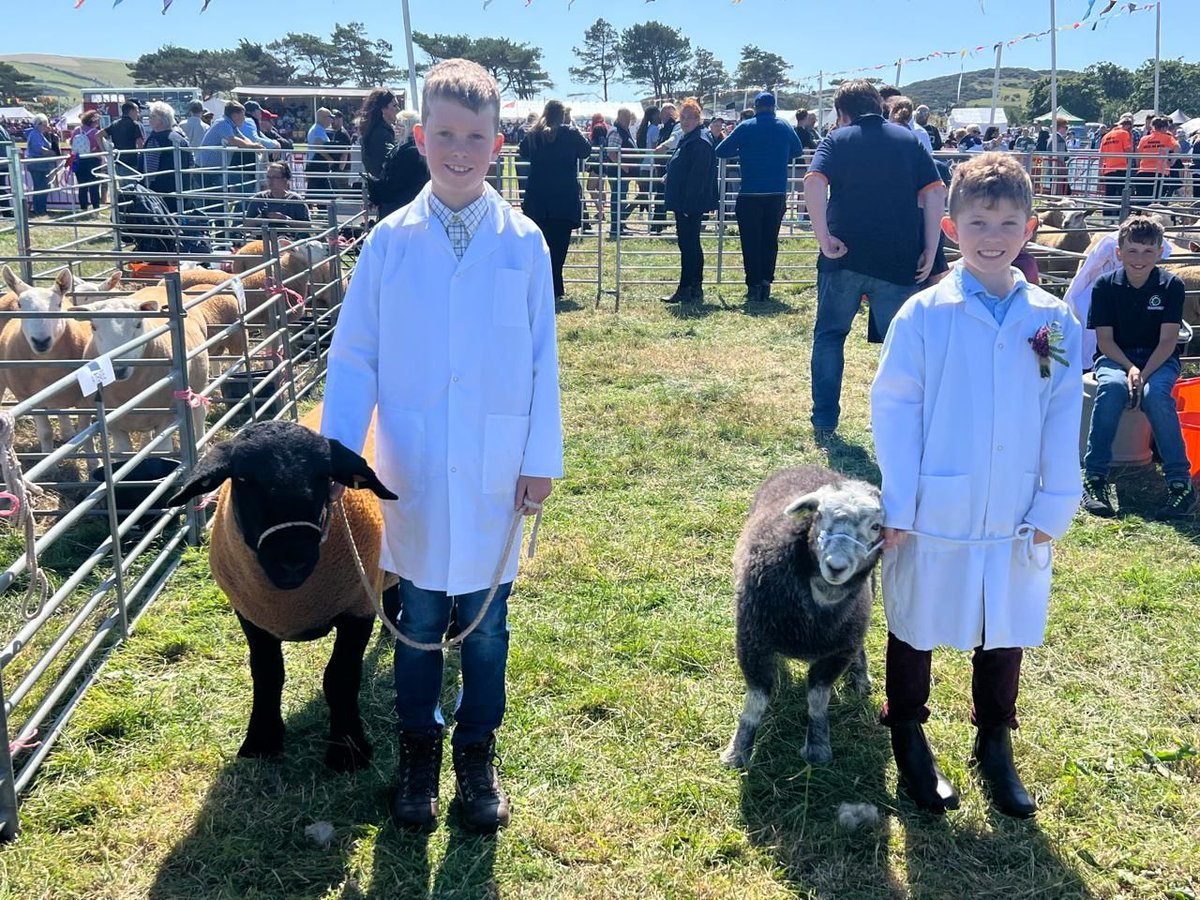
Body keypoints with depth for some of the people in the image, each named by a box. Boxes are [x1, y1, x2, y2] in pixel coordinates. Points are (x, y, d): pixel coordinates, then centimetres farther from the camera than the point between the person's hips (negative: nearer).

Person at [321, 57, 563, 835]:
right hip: (414, 472, 0)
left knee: (484, 625, 11)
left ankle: (478, 753, 30)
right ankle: (419, 749, 32)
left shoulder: (524, 243, -4)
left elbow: (542, 360, 0)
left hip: (493, 473, 0)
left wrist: (542, 459, -2)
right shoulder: (390, 242, -3)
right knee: (419, 622, 13)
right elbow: (354, 356, -1)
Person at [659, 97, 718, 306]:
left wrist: (689, 204, -23)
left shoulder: (701, 142, -14)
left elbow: (698, 175, -20)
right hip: (682, 203, 10)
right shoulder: (686, 139, 16)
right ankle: (685, 289, 19)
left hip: (692, 204, -10)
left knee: (690, 245, -6)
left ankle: (695, 291, 0)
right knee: (686, 244, 13)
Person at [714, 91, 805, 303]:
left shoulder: (746, 127, -5)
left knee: (750, 240, 4)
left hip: (750, 194, -2)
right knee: (770, 239, 12)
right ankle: (766, 283, 10)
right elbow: (798, 151, 16)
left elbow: (721, 151, -3)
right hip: (777, 194, 3)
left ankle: (754, 286, 0)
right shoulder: (784, 127, 3)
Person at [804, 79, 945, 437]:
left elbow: (813, 183, -15)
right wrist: (930, 251, 1)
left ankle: (824, 421, 16)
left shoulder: (837, 140, 5)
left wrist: (824, 237, -13)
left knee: (829, 335, 15)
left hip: (845, 256, -1)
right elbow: (936, 193, 0)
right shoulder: (909, 140, 10)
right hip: (900, 260, 1)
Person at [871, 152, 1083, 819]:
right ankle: (910, 739, 35)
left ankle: (996, 747, 36)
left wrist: (1053, 509, -2)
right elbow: (894, 410, -8)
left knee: (1005, 633, 16)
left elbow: (1064, 420, 1)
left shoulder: (1054, 322, -2)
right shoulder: (923, 316, -9)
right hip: (935, 514, -2)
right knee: (916, 629, 13)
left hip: (1017, 520, 2)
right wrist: (897, 508, -10)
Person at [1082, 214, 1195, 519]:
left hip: (1159, 359, 0)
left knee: (1155, 393, -34)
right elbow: (1104, 339, -6)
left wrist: (1144, 374, -24)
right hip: (1116, 357, 0)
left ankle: (1180, 481, -27)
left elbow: (1168, 340, -10)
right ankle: (1094, 477, -29)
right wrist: (1129, 369, -23)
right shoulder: (1105, 286, -5)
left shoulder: (1171, 286, -6)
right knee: (1111, 386, -35)